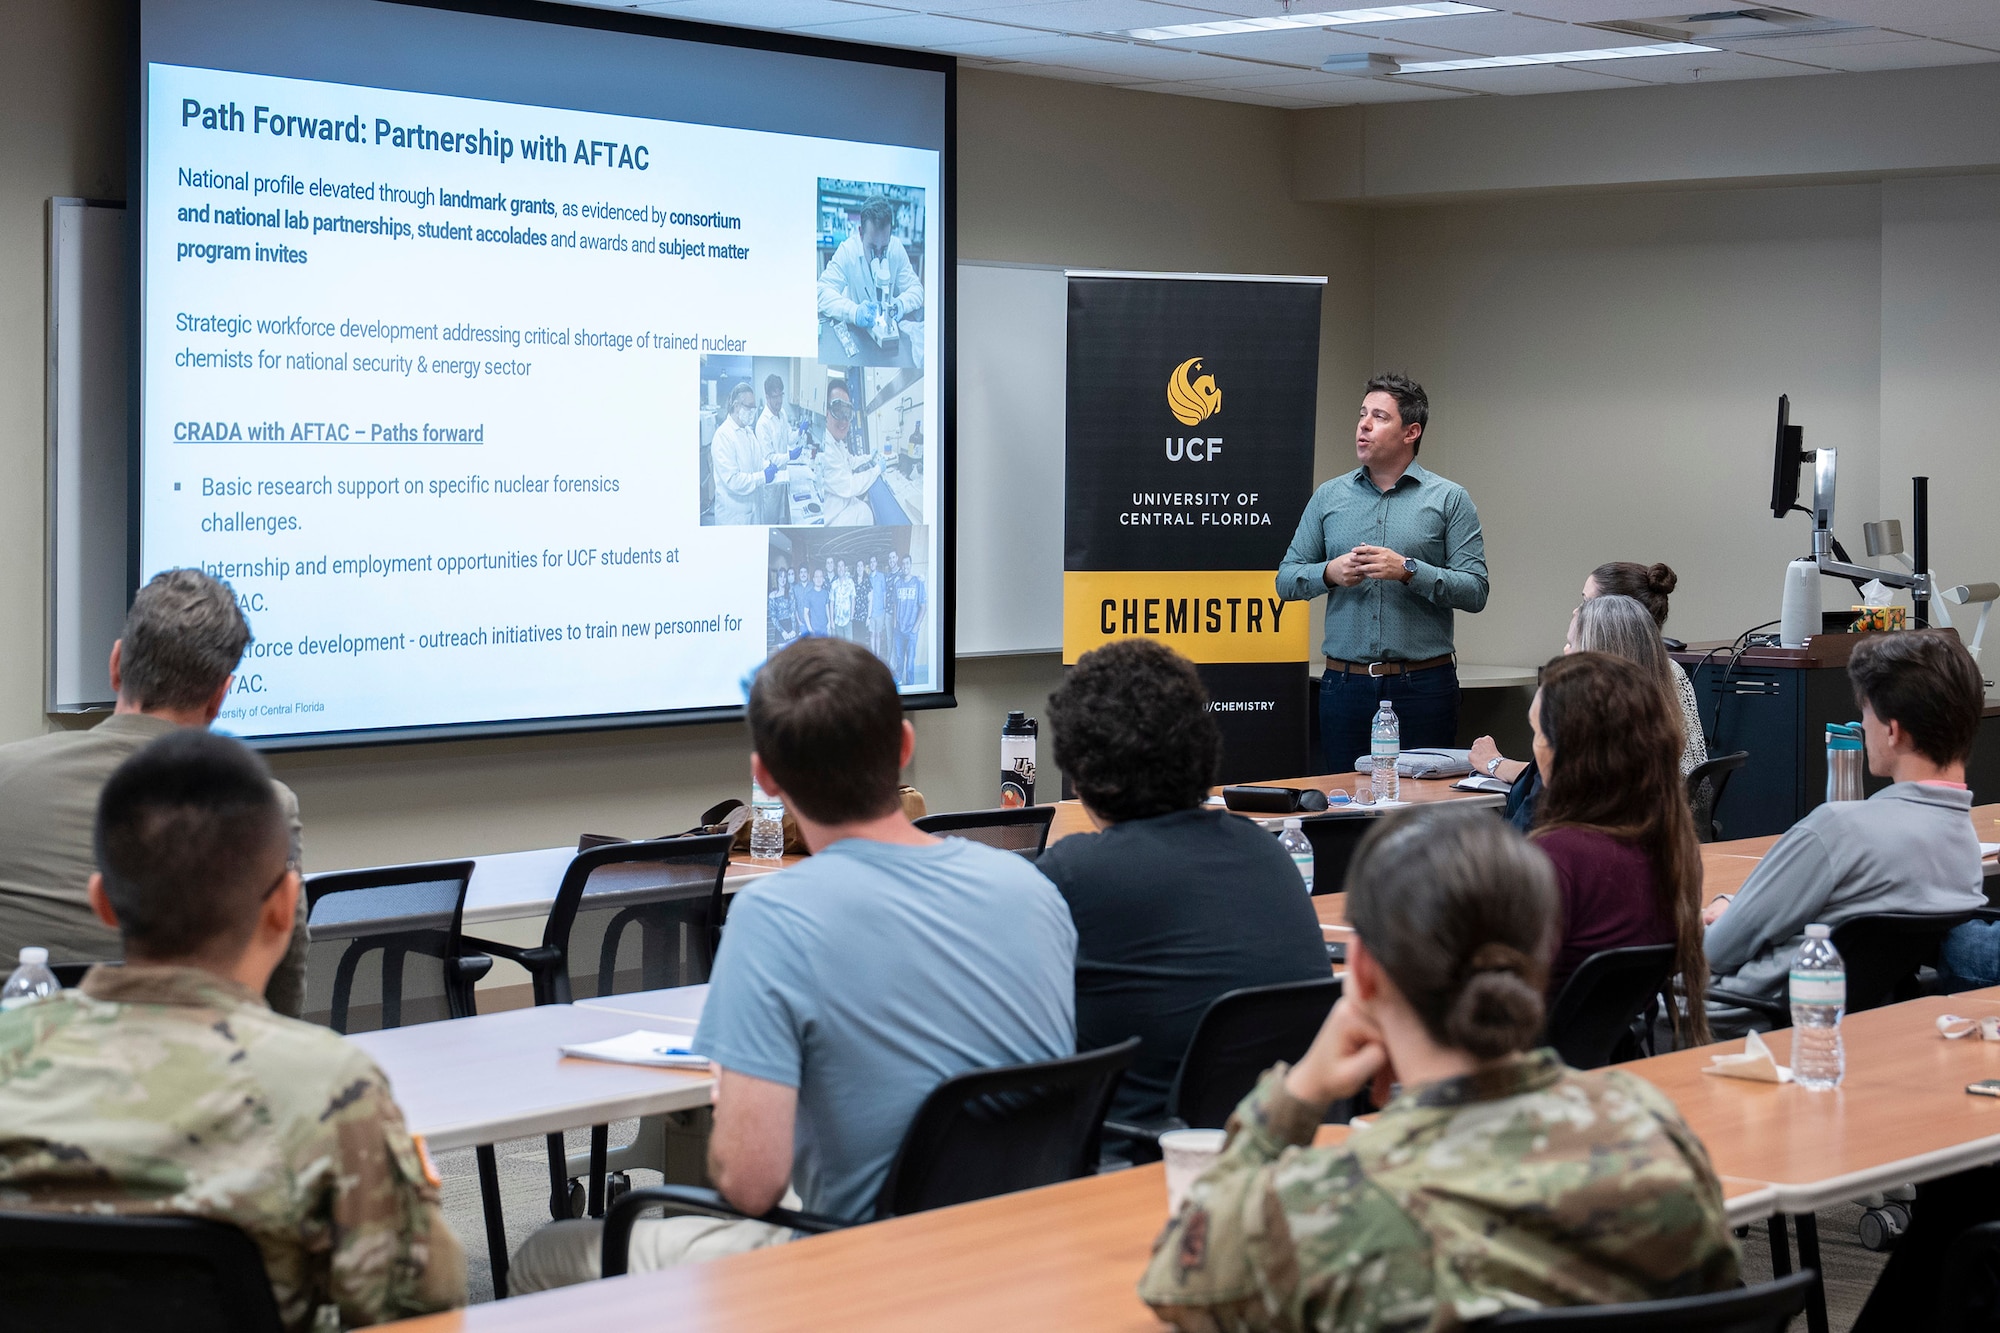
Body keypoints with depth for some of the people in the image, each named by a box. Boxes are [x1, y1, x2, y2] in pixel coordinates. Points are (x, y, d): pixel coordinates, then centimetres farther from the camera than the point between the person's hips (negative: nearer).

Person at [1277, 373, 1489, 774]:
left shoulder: (1449, 499, 2)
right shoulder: (1329, 497, 10)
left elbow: (1475, 591, -5)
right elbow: (1287, 579, 9)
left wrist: (1408, 571, -17)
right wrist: (1330, 573, -10)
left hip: (1423, 684, -2)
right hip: (1345, 681, 2)